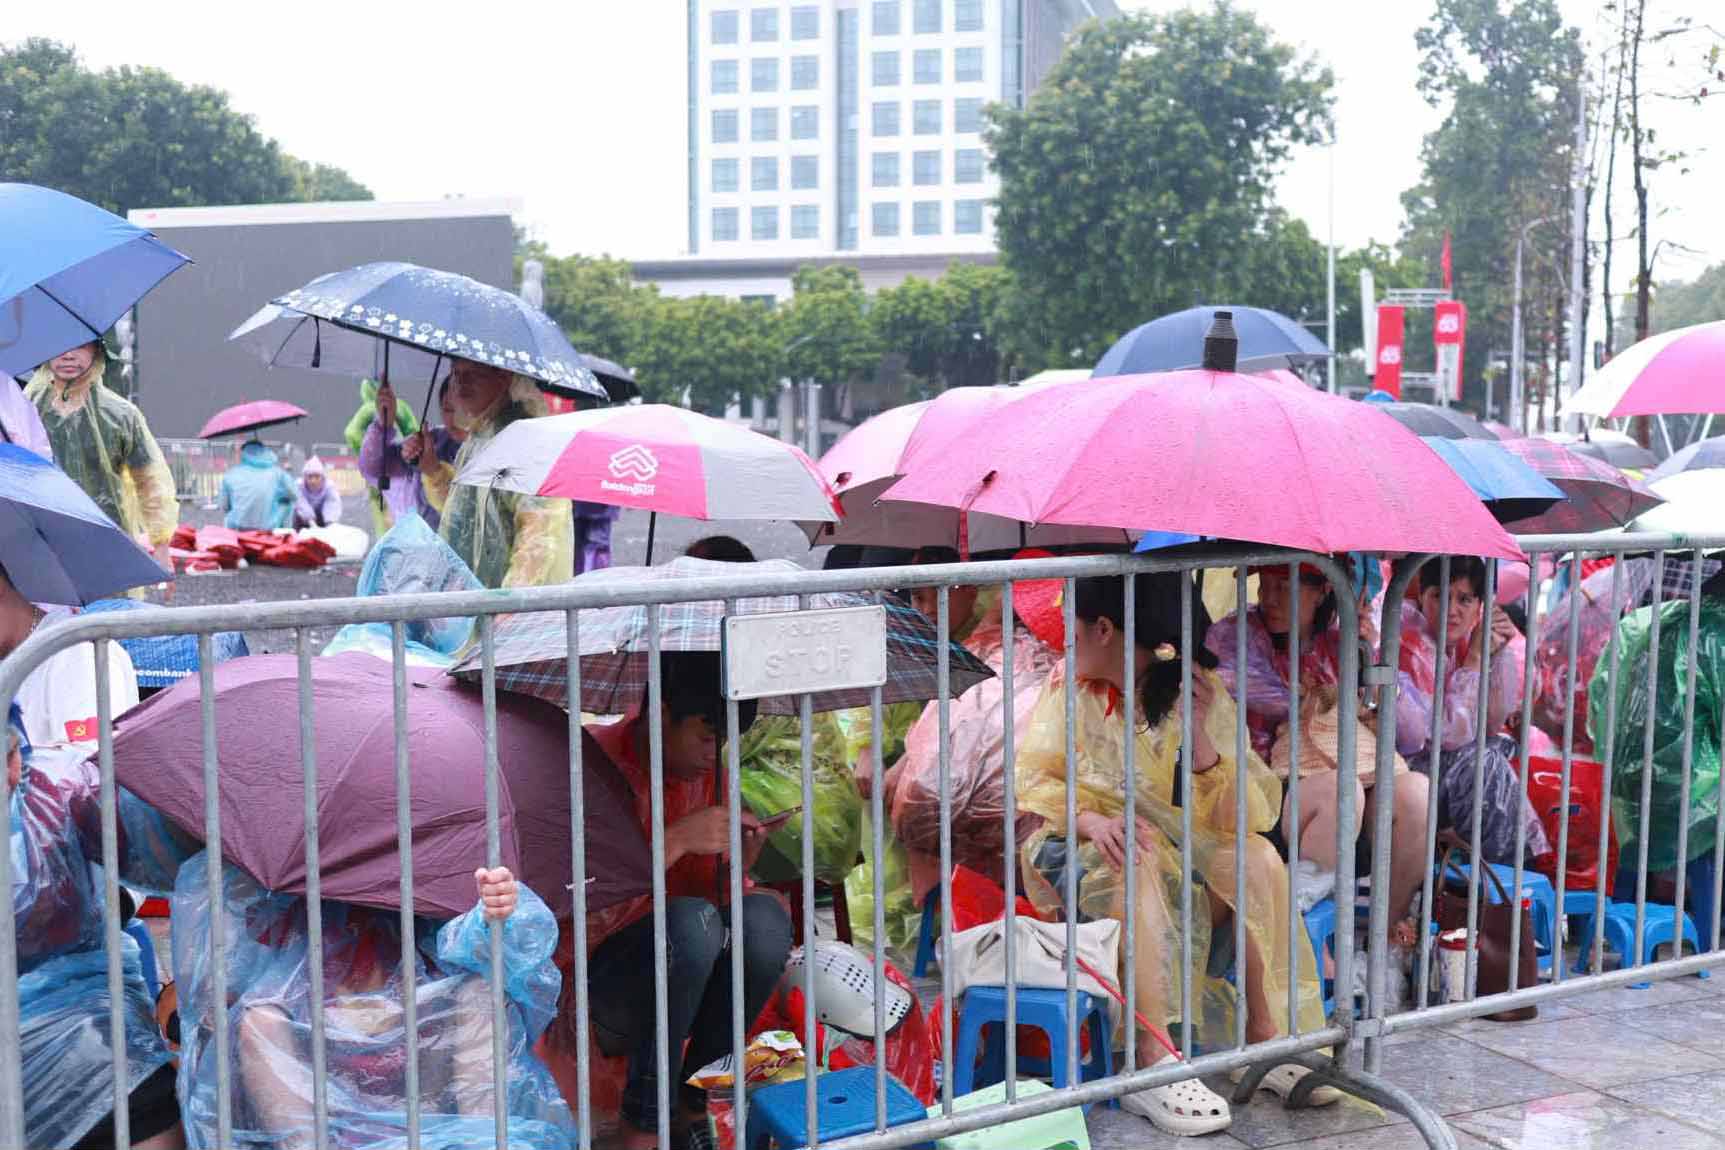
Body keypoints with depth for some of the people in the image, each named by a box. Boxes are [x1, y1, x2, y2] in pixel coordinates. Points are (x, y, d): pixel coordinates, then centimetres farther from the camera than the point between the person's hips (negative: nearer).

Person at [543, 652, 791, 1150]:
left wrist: (733, 868, -15)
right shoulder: (590, 763, -16)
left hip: (682, 981, 5)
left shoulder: (707, 772, 2)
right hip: (593, 977, -5)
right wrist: (676, 840, -29)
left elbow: (707, 890, 7)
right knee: (690, 920, -35)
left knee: (765, 917, -25)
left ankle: (694, 1100, -7)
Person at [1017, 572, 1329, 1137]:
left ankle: (1267, 1037, -16)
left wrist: (1199, 731, -28)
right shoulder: (1069, 687, -3)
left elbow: (1232, 818, -13)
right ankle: (1153, 1065, -35)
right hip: (1087, 855, -1)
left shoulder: (1200, 693, -7)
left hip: (1181, 849, 1)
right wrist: (1091, 820, -25)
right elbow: (1037, 783, -5)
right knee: (1139, 862, -33)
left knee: (1257, 855, -25)